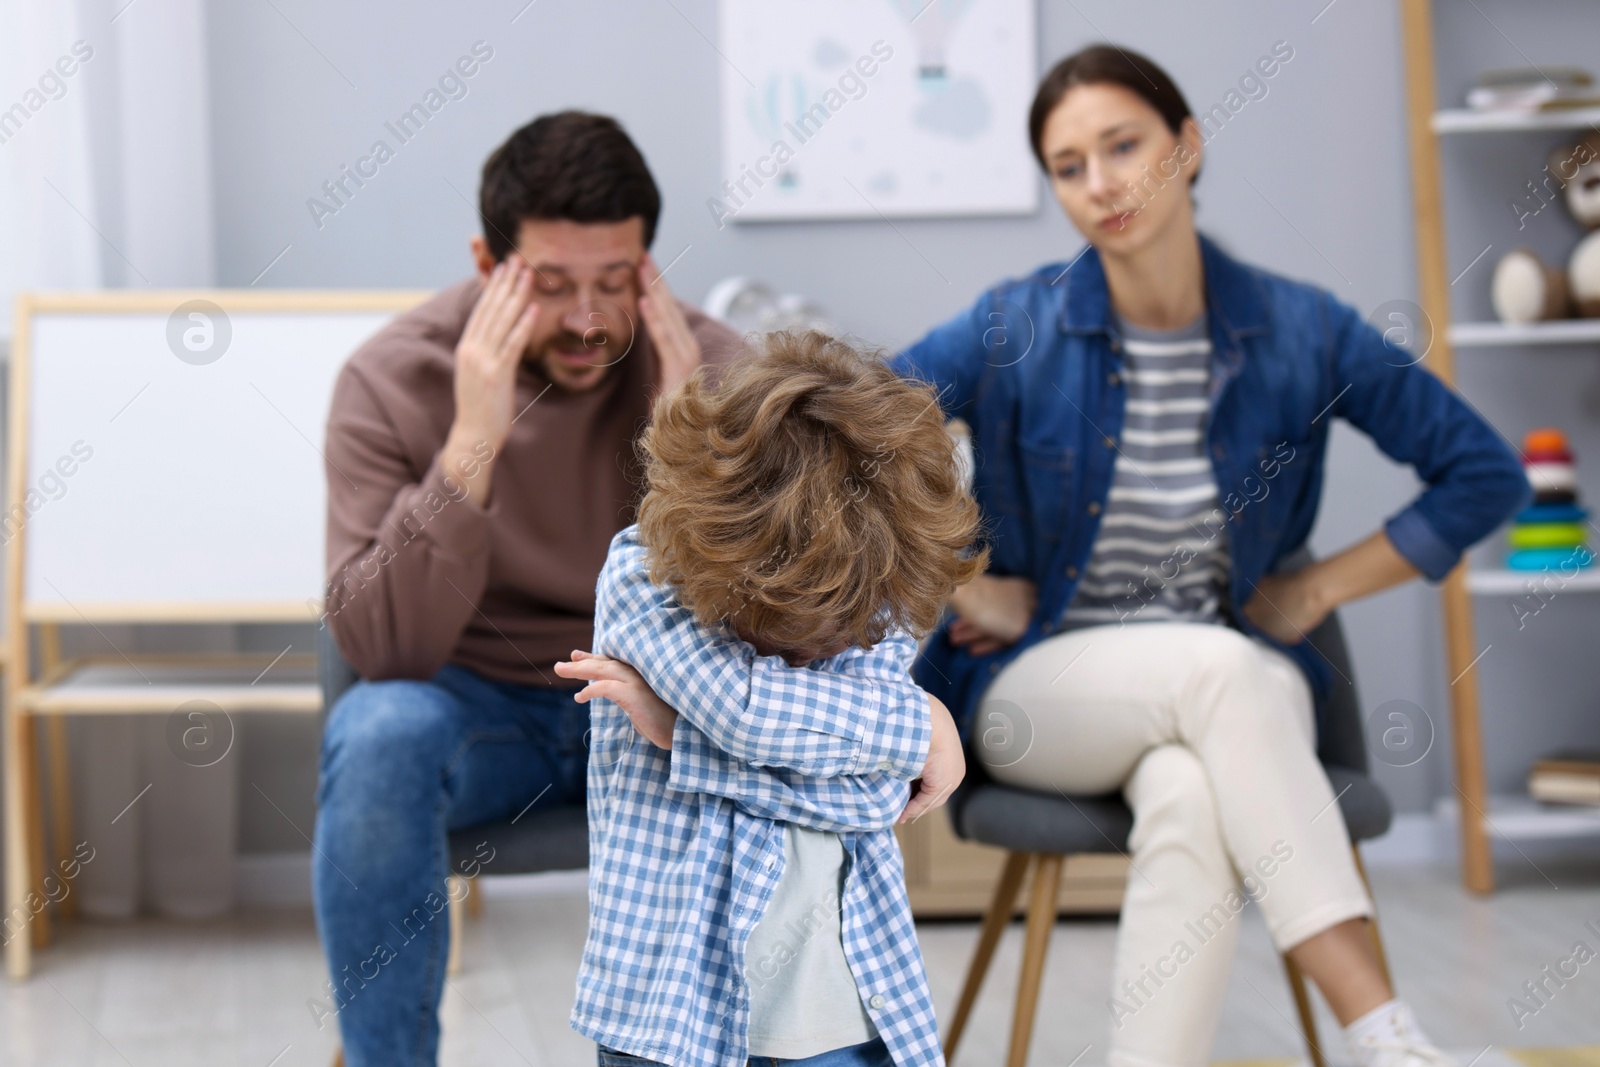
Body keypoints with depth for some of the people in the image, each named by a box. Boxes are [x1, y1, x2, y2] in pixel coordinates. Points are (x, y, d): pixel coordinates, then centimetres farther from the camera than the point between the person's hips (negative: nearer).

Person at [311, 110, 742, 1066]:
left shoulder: (711, 369, -9)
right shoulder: (391, 379, -12)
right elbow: (380, 648, -22)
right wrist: (472, 442, -31)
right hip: (477, 706, -1)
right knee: (376, 732, -34)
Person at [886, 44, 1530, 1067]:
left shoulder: (1300, 329, -3)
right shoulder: (1013, 330, -6)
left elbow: (1485, 472, 4)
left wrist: (1318, 588, 1)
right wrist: (962, 590, -5)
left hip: (1234, 677, 1)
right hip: (1036, 689, -1)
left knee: (1189, 800, -37)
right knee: (1223, 670, -36)